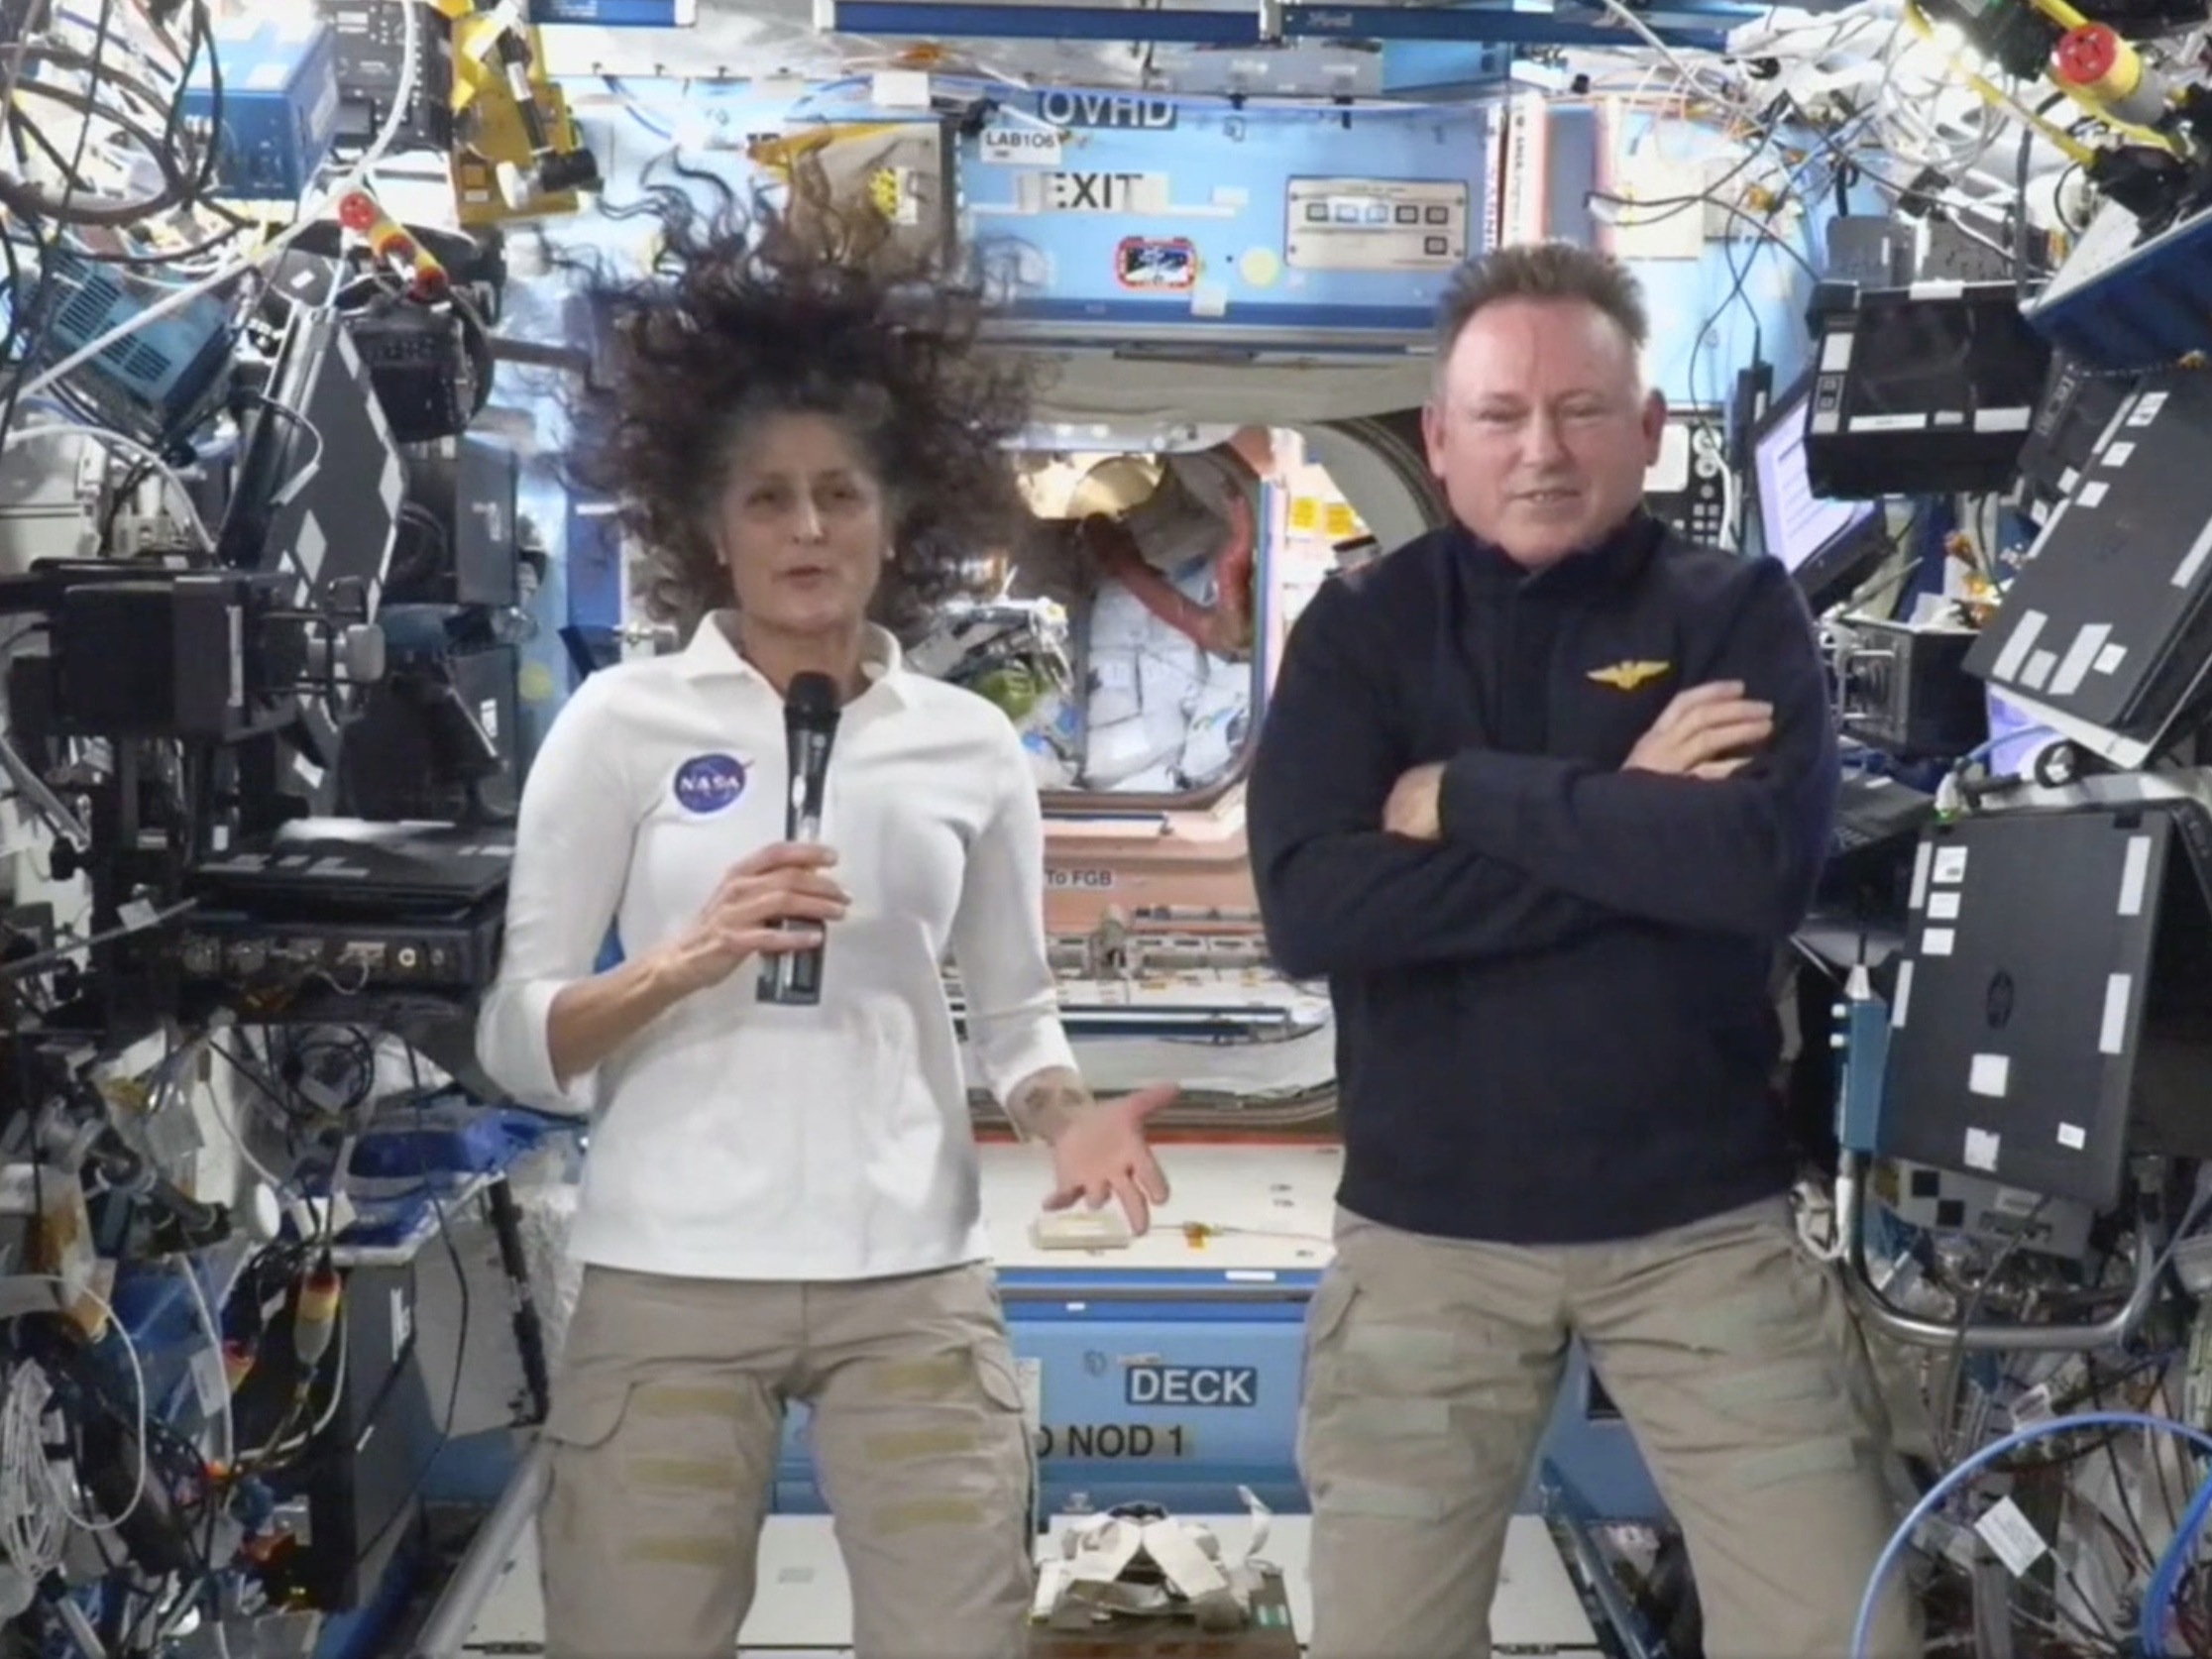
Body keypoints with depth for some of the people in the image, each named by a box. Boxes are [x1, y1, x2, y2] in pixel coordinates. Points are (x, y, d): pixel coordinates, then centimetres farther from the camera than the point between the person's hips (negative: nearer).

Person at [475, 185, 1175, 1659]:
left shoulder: (971, 744, 8)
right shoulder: (624, 722, -1)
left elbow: (1015, 1007, 12)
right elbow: (518, 1042, -3)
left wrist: (1068, 1116, -8)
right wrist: (690, 961, -21)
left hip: (914, 1285, 2)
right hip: (668, 1284, -2)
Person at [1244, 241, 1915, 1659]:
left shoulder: (1740, 612, 1)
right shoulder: (1361, 628, 1)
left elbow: (1767, 863, -19)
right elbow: (1310, 907, -14)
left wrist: (1469, 798, -15)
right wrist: (1630, 822, -16)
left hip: (1706, 1224, 0)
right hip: (1426, 1234, 1)